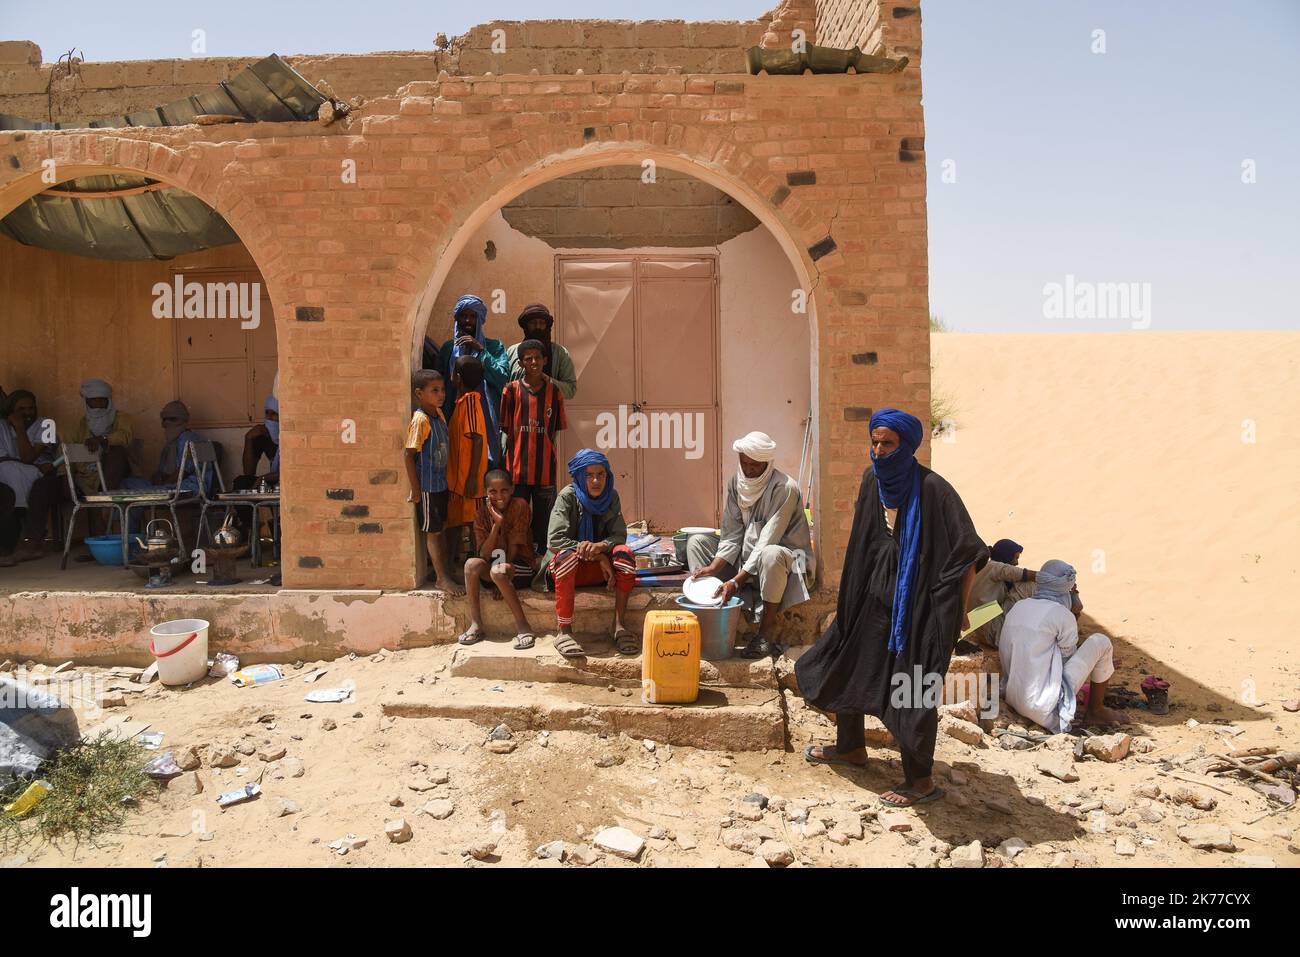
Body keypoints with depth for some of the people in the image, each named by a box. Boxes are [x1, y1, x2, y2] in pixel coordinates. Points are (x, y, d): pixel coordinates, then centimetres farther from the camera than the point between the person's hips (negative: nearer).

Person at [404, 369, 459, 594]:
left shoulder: (439, 413, 3)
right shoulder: (420, 420, -20)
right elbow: (409, 455, -20)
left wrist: (445, 478, 13)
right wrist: (415, 490, -19)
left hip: (441, 482, 8)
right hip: (427, 485, -8)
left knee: (442, 528, 17)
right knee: (432, 532, 3)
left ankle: (446, 567, 30)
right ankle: (442, 578, 10)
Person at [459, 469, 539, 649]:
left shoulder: (520, 506, -12)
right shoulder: (481, 513, -2)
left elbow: (514, 547, -12)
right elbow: (484, 555, -13)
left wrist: (504, 572, -16)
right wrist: (496, 524, -22)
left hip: (521, 566, -4)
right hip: (493, 565, 4)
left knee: (498, 570, -35)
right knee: (471, 564, -26)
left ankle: (523, 627, -26)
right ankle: (476, 625, -21)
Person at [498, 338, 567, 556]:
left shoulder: (553, 390, 4)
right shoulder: (512, 390, 0)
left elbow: (554, 430, 9)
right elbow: (506, 430, 2)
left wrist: (547, 455, 2)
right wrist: (510, 463, -1)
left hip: (545, 468, 1)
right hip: (518, 468, -1)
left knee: (544, 519, 7)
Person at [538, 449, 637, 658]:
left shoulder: (611, 497, -1)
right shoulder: (567, 496, -13)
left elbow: (619, 536, -5)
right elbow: (555, 540, -21)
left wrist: (600, 546, -30)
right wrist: (598, 557, -25)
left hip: (598, 566, 3)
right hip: (567, 563, -3)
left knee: (624, 553, -26)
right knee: (568, 555, -37)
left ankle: (619, 624, -24)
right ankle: (563, 631, -34)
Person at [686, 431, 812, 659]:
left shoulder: (785, 488, -22)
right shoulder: (736, 482, -1)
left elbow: (767, 542, -27)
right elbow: (732, 535, -3)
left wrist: (736, 581, -33)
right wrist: (713, 567, -19)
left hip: (786, 554, -7)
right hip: (748, 555, 7)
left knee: (770, 554, -41)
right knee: (696, 541, -3)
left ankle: (766, 632, -25)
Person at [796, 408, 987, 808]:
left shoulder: (931, 489, -19)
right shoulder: (873, 480, 2)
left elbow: (969, 550, -15)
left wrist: (958, 609, -11)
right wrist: (848, 599, 18)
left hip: (918, 599, -8)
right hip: (875, 595, 8)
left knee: (913, 687, 1)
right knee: (844, 664, 17)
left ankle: (920, 780, 19)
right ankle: (851, 747, 39)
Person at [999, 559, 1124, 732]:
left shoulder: (1019, 606, 10)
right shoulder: (1063, 615, -10)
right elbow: (1069, 659, 3)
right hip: (1045, 706, -8)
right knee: (1101, 642, 3)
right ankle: (1095, 711, 16)